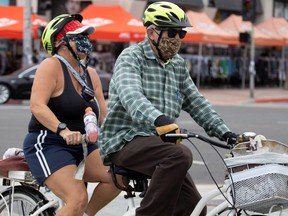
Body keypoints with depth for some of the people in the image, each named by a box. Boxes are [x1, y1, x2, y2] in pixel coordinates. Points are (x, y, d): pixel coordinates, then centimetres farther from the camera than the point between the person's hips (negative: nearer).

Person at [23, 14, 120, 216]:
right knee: (78, 199, -24)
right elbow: (37, 106, -23)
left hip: (81, 146, 7)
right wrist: (63, 130, -36)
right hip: (48, 145, -7)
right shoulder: (51, 66, -11)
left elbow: (104, 116, 6)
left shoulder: (90, 74, 10)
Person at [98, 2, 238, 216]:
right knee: (180, 155, -34)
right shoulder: (131, 57, -7)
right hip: (125, 141, -7)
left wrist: (224, 132, 1)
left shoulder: (178, 64, 16)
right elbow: (131, 95, -26)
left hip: (158, 142, 7)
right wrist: (159, 119, -45)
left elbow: (196, 102, 16)